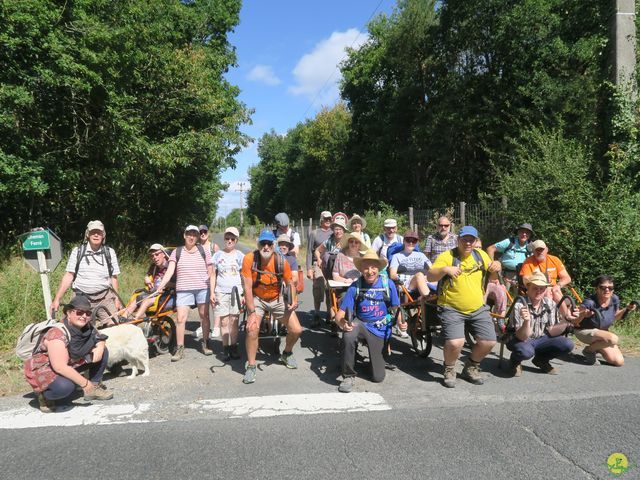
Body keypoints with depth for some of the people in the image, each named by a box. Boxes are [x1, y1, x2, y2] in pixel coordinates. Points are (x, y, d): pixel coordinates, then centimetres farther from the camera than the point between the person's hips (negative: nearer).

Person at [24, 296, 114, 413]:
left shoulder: (87, 327, -11)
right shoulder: (57, 334, -33)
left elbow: (100, 339, 8)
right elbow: (60, 367, -38)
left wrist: (99, 348, -18)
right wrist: (85, 383, -32)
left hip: (70, 365, 8)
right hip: (44, 371, -7)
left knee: (103, 352, -3)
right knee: (66, 385, -38)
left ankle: (95, 387, 9)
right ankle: (44, 395, -5)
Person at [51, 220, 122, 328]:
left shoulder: (110, 252, 7)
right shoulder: (77, 251, 5)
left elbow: (114, 277, 9)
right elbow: (68, 276, 3)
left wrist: (116, 299, 6)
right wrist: (57, 299, -2)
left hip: (105, 298, 0)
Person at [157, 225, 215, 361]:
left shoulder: (204, 251, 1)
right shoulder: (177, 252, 4)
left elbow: (211, 274, 3)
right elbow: (170, 271, -8)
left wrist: (212, 292, -3)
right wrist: (161, 285, -24)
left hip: (203, 288, 0)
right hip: (183, 290, 0)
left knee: (204, 316, 9)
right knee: (180, 319, -6)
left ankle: (205, 343, 26)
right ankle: (179, 349, 5)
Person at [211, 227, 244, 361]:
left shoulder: (240, 255, 5)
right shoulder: (218, 255, 7)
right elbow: (213, 275, 10)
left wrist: (244, 294, 0)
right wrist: (212, 293, 2)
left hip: (236, 291, 0)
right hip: (221, 292, 1)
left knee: (234, 321, -1)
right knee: (224, 321, 0)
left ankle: (233, 348, 8)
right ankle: (226, 349, 6)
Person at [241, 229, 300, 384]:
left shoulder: (281, 261, -16)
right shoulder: (249, 259, -22)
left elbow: (290, 283, -2)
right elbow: (247, 287, -21)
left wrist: (293, 300, -21)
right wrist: (252, 312, -24)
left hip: (277, 299, 3)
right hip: (256, 299, -2)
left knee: (296, 330, -1)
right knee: (252, 329, -25)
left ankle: (286, 354, 32)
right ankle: (251, 367, -3)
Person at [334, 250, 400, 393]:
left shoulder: (388, 284, -12)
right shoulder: (355, 287, -14)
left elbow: (396, 309, 1)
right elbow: (340, 315, -15)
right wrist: (343, 323, -38)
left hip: (380, 330, 1)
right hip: (360, 325, -1)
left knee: (378, 377, 0)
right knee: (348, 335, -38)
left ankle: (376, 356, 35)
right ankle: (348, 376, -17)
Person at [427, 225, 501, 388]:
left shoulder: (480, 254, 6)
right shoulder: (447, 256, -10)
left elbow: (491, 271, 21)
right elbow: (430, 277, -16)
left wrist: (496, 266, -4)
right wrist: (445, 269, -36)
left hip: (478, 309, 5)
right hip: (452, 309, -5)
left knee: (488, 342, -3)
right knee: (455, 343, -24)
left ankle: (470, 368, 25)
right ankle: (449, 370, 8)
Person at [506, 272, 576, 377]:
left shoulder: (550, 304, -8)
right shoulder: (520, 305, -23)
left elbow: (550, 332, -5)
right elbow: (522, 337, -28)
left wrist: (566, 322, -21)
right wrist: (527, 321, -47)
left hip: (540, 340, 5)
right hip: (521, 340, -5)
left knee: (567, 345, -17)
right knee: (526, 351, -38)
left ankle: (541, 360, 10)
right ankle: (516, 361, 0)